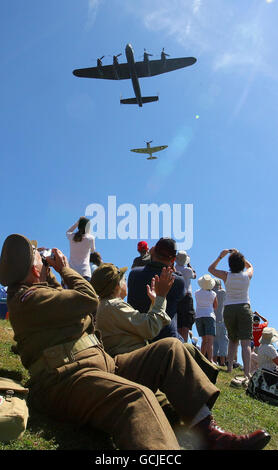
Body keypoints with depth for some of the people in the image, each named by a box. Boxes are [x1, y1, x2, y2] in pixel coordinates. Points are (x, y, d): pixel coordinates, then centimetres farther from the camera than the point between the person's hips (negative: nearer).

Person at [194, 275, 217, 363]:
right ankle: (210, 360, -24)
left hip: (198, 317, 4)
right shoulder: (213, 294, 0)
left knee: (204, 340, 15)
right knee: (210, 340, -12)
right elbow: (215, 307, 12)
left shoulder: (197, 293, 4)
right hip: (209, 316, -3)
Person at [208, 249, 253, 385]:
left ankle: (229, 367, 9)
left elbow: (211, 269, 13)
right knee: (245, 342, -9)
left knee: (233, 340, 20)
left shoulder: (227, 276, -4)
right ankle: (247, 374, -19)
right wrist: (239, 255, 23)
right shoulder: (248, 275, 0)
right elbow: (250, 266, 25)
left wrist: (220, 256, 10)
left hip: (229, 310, 1)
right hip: (244, 308, -1)